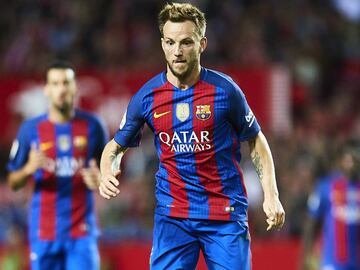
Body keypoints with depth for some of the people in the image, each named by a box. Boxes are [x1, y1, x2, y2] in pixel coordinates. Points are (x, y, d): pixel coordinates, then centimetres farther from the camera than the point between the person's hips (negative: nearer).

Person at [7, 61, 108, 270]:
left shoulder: (92, 126, 3)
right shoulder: (31, 129, 2)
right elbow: (13, 183, 6)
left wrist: (99, 180, -11)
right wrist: (29, 169, -16)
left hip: (82, 230, -1)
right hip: (44, 232, 1)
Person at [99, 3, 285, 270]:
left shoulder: (224, 89, -6)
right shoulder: (147, 96, -1)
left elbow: (256, 139, 7)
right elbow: (117, 145, 13)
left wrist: (271, 195, -2)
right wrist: (106, 174, -9)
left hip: (226, 214, -1)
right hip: (172, 215, 1)